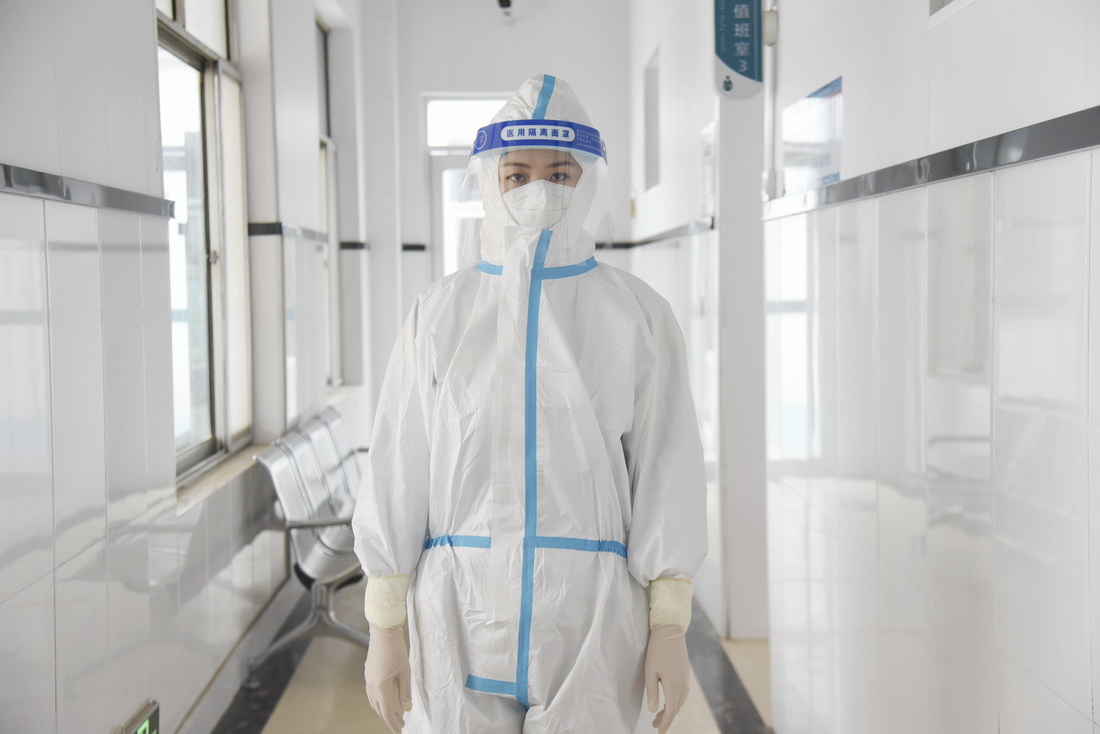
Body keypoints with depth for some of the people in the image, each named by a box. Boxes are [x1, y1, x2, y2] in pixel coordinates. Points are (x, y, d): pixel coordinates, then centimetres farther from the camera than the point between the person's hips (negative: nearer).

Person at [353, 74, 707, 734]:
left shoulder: (639, 315, 1)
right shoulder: (441, 313, 3)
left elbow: (666, 472, 0)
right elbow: (398, 469, 2)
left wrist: (670, 629, -3)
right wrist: (386, 627, 0)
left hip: (592, 613, 0)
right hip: (460, 610, 1)